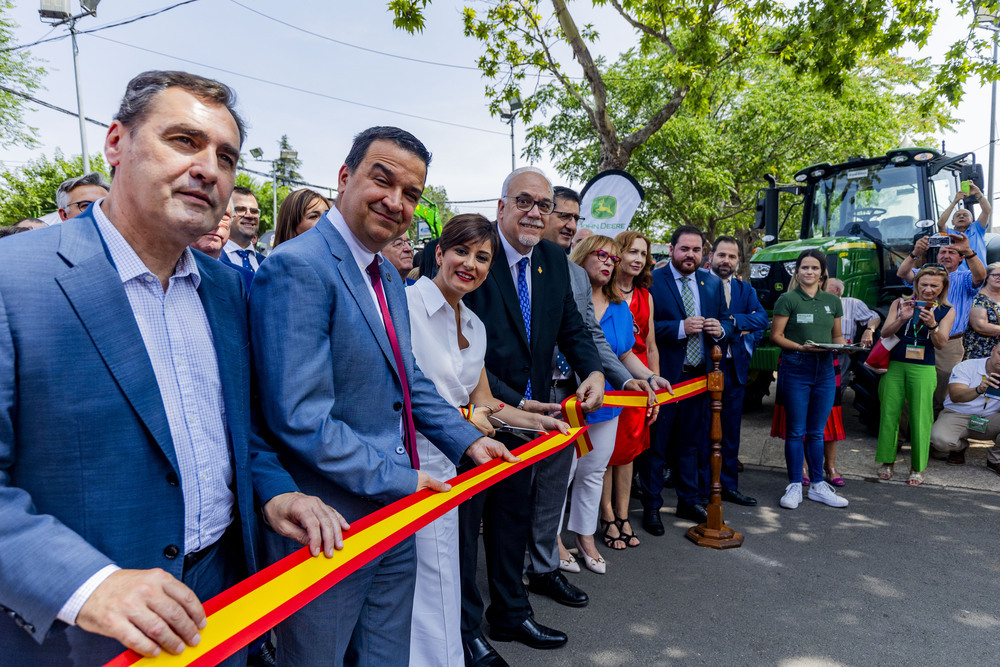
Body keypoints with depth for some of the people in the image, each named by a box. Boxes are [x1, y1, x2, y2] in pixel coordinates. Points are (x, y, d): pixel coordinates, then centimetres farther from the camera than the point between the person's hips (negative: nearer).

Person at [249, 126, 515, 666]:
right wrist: (398, 478, -19)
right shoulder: (298, 267, -21)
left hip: (394, 515, 9)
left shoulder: (389, 276, 10)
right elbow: (300, 419, -26)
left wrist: (465, 439, 7)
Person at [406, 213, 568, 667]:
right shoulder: (404, 303, -11)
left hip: (442, 470, 7)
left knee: (439, 591, 14)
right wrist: (454, 418, -19)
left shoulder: (474, 326, 12)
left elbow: (482, 402, 17)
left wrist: (537, 421, 7)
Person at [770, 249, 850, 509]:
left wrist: (844, 345, -3)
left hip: (825, 369, 4)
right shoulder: (788, 299, -2)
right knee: (796, 431, 1)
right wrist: (801, 347, -19)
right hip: (795, 368, -4)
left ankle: (818, 485, 21)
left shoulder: (832, 301, 13)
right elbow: (776, 335, -5)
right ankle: (795, 486, 10)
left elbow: (837, 335, 19)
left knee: (816, 431, 11)